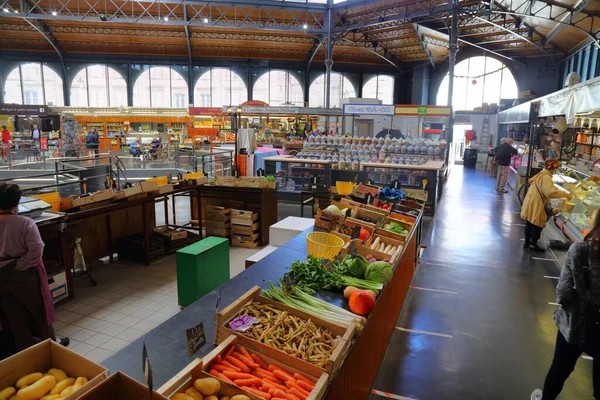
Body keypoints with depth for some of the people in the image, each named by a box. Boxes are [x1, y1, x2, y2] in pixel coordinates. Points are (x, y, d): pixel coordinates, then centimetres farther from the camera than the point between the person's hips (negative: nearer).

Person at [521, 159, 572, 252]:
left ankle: (527, 242, 25)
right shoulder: (546, 177, -18)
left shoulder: (541, 174, 13)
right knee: (538, 224, 3)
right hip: (535, 206, -10)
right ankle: (533, 244, 14)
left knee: (529, 224, 16)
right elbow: (550, 192, -30)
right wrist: (565, 194, -22)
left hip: (531, 204, 10)